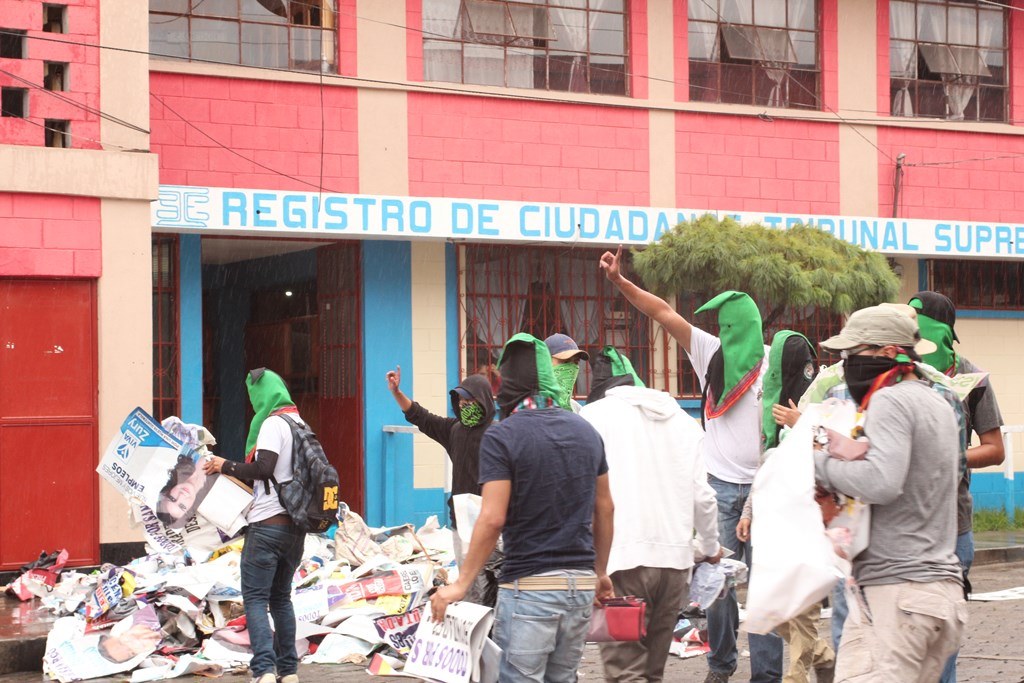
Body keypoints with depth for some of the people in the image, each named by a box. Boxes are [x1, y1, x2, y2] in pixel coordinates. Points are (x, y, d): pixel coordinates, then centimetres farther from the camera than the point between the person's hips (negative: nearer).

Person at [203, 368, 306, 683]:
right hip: (296, 524, 8)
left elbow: (263, 469, -20)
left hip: (268, 524, -8)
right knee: (281, 597, 16)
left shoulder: (273, 423, -10)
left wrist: (225, 466, -8)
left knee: (255, 598, -7)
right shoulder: (299, 423, 16)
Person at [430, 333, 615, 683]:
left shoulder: (501, 437, -11)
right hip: (582, 581, 6)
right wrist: (601, 571, 24)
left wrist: (462, 583, -10)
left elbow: (493, 519, -16)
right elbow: (605, 509, 14)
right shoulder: (586, 431, 8)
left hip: (530, 586, -6)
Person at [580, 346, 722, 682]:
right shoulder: (682, 419, 15)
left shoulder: (594, 415, 1)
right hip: (675, 557, 5)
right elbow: (703, 495, 14)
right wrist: (711, 547, 30)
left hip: (623, 557, -5)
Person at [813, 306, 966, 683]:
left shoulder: (891, 400, -9)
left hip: (897, 588, -10)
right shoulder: (940, 405, 20)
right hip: (944, 585, 10)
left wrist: (819, 463, -9)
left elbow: (881, 482, -23)